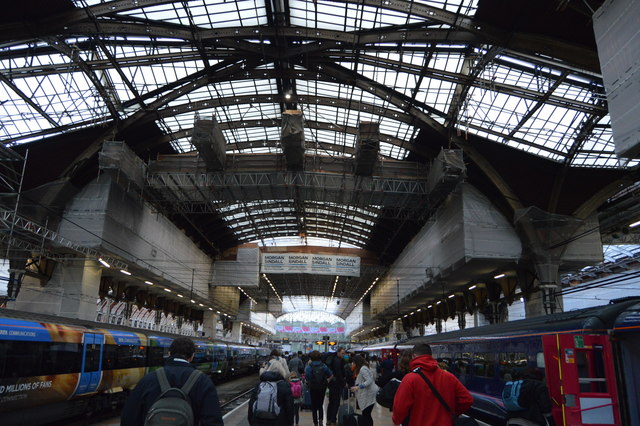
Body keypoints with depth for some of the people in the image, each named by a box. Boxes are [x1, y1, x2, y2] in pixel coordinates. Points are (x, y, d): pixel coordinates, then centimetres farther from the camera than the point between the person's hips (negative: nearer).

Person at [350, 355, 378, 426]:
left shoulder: (363, 369, -16)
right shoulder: (365, 367, 14)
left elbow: (369, 381, -24)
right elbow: (373, 377, 22)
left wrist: (358, 387, -29)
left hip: (368, 395, -10)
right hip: (368, 394, 10)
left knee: (366, 415, -7)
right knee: (367, 415, 13)